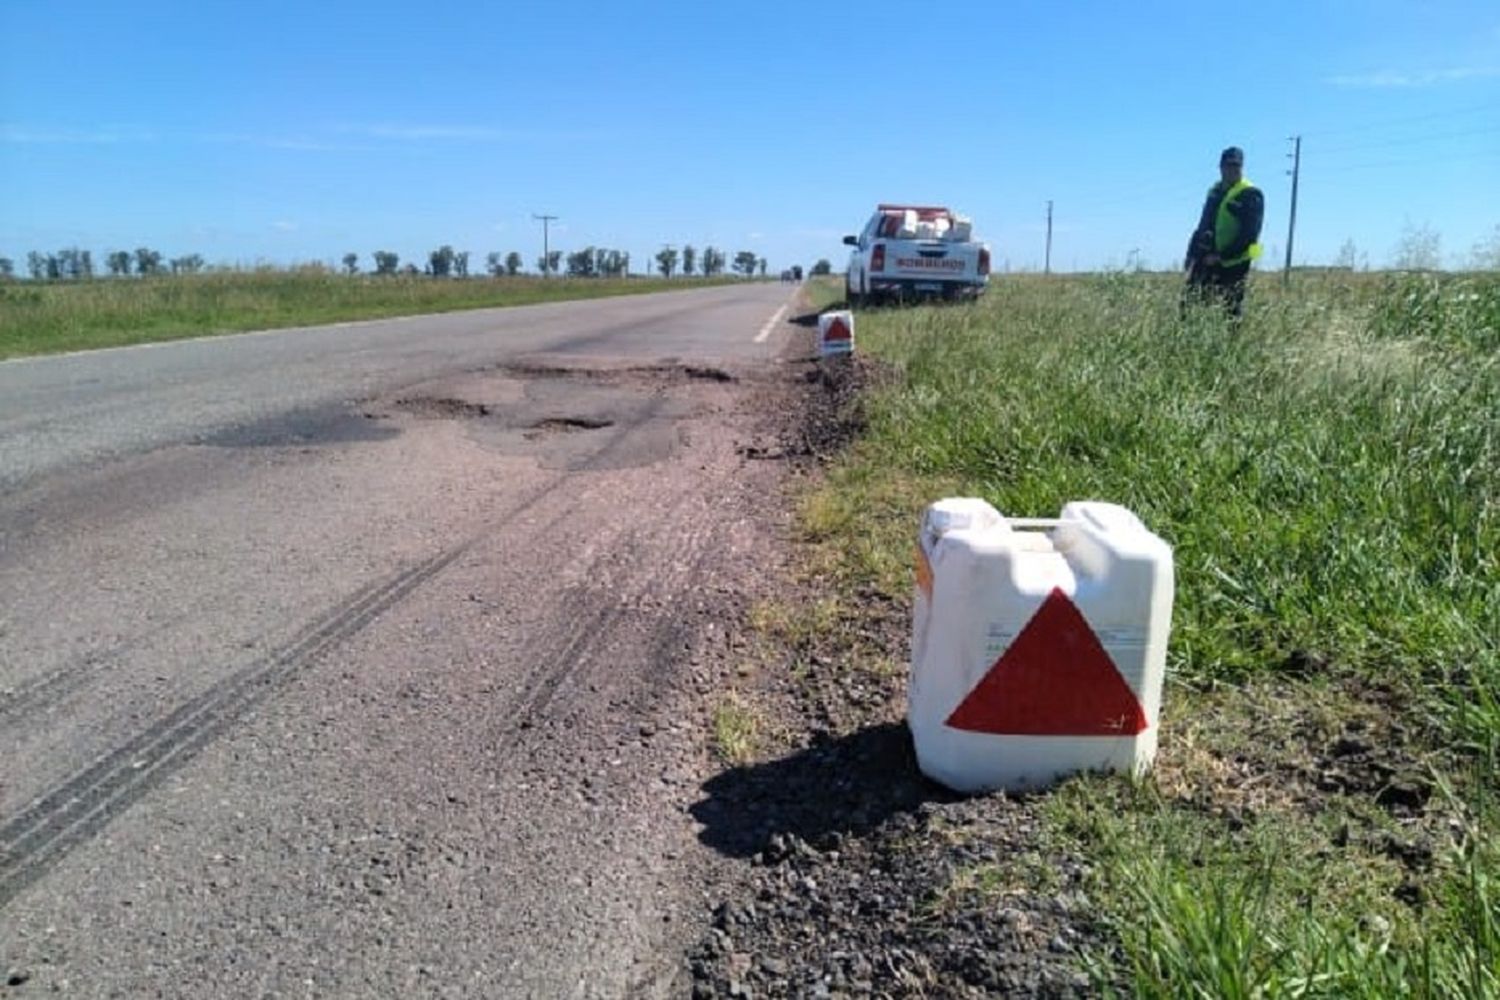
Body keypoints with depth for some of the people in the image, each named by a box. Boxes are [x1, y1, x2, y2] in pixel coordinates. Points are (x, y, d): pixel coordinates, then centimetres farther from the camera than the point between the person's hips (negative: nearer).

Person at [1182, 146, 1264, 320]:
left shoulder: (1251, 195, -5)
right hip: (1205, 260, 7)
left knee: (1231, 310, -5)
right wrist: (1192, 254, 14)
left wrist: (1222, 256, -17)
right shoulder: (1215, 191, 16)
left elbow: (1249, 234, -12)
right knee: (1189, 303, 2)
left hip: (1233, 264, -6)